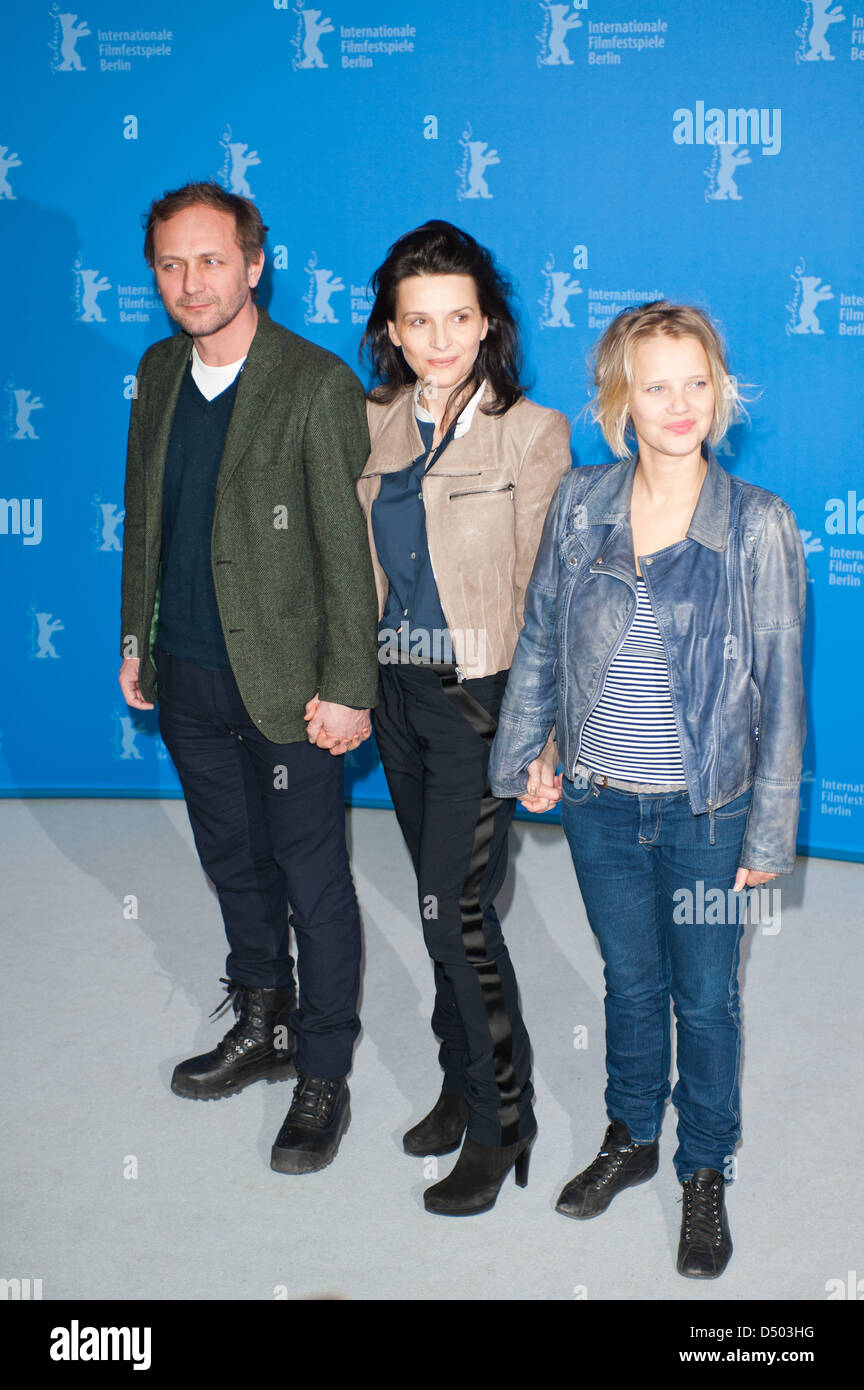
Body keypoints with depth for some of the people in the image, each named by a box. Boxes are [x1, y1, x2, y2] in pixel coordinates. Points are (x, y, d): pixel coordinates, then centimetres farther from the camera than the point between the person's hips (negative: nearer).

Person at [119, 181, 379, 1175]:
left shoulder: (318, 386, -15)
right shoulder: (159, 372, 5)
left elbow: (348, 549, -15)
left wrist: (346, 689, -16)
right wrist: (137, 637, 16)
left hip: (285, 682, -6)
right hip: (188, 678, 6)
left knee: (313, 880, 6)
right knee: (233, 860, 20)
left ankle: (323, 1075, 23)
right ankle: (260, 1026, 40)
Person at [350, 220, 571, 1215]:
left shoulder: (531, 432, -9)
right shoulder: (375, 425, 6)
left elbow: (541, 592, -8)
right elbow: (363, 568, 12)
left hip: (479, 695, -5)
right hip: (396, 690, 5)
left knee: (455, 909, -5)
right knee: (443, 899, 15)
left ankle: (501, 1121, 13)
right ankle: (463, 1084, 32)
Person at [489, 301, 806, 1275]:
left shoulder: (758, 526, -11)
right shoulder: (580, 502, -3)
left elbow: (780, 686, -8)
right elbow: (540, 638, 8)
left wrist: (769, 832, -7)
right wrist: (523, 754, 7)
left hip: (705, 811, -2)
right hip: (599, 802, 2)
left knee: (706, 1001, 13)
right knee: (630, 984, 20)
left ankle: (705, 1175, 34)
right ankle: (631, 1139, 42)